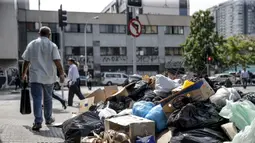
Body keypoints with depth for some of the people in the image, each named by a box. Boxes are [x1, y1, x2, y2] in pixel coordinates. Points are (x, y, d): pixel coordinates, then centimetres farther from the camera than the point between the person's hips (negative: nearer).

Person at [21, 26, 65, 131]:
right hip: (49, 77, 0)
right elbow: (57, 61, -11)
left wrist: (24, 73, 16)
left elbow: (26, 61, 5)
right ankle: (48, 119, 28)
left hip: (35, 77, 0)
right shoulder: (52, 45, -2)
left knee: (37, 99, -2)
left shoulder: (32, 44, 4)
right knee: (48, 98, 16)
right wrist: (62, 74, -5)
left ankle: (38, 122, -11)